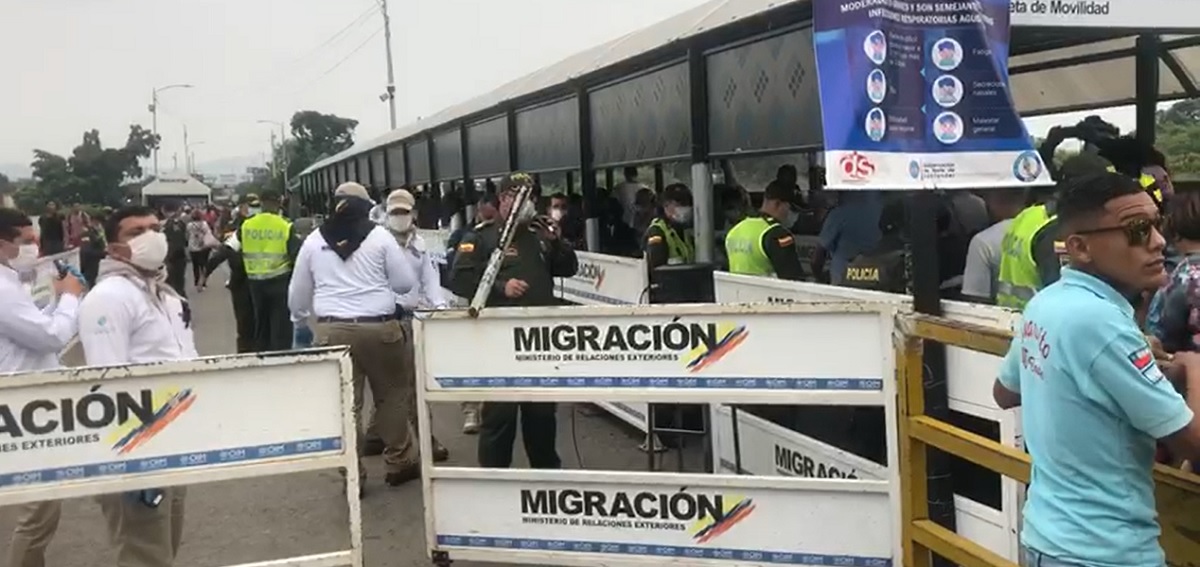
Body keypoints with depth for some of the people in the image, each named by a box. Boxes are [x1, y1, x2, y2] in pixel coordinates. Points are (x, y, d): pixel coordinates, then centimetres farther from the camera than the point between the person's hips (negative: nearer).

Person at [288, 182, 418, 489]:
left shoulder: (313, 241, 7)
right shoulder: (379, 235, -2)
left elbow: (298, 293, 16)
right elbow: (406, 282, 2)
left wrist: (301, 323, 34)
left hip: (332, 330, 2)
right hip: (378, 327, -2)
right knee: (390, 395, 14)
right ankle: (399, 463, 22)